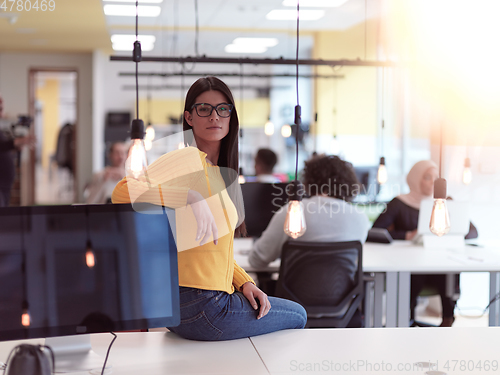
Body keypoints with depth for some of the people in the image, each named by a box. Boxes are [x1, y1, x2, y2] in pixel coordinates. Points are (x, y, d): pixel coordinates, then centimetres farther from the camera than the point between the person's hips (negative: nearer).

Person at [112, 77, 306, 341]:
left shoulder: (217, 170, 14)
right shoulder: (188, 158, -14)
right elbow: (122, 192, -29)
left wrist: (245, 283, 7)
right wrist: (191, 197, -36)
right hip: (200, 307, -9)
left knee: (296, 313, 26)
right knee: (297, 315, 10)